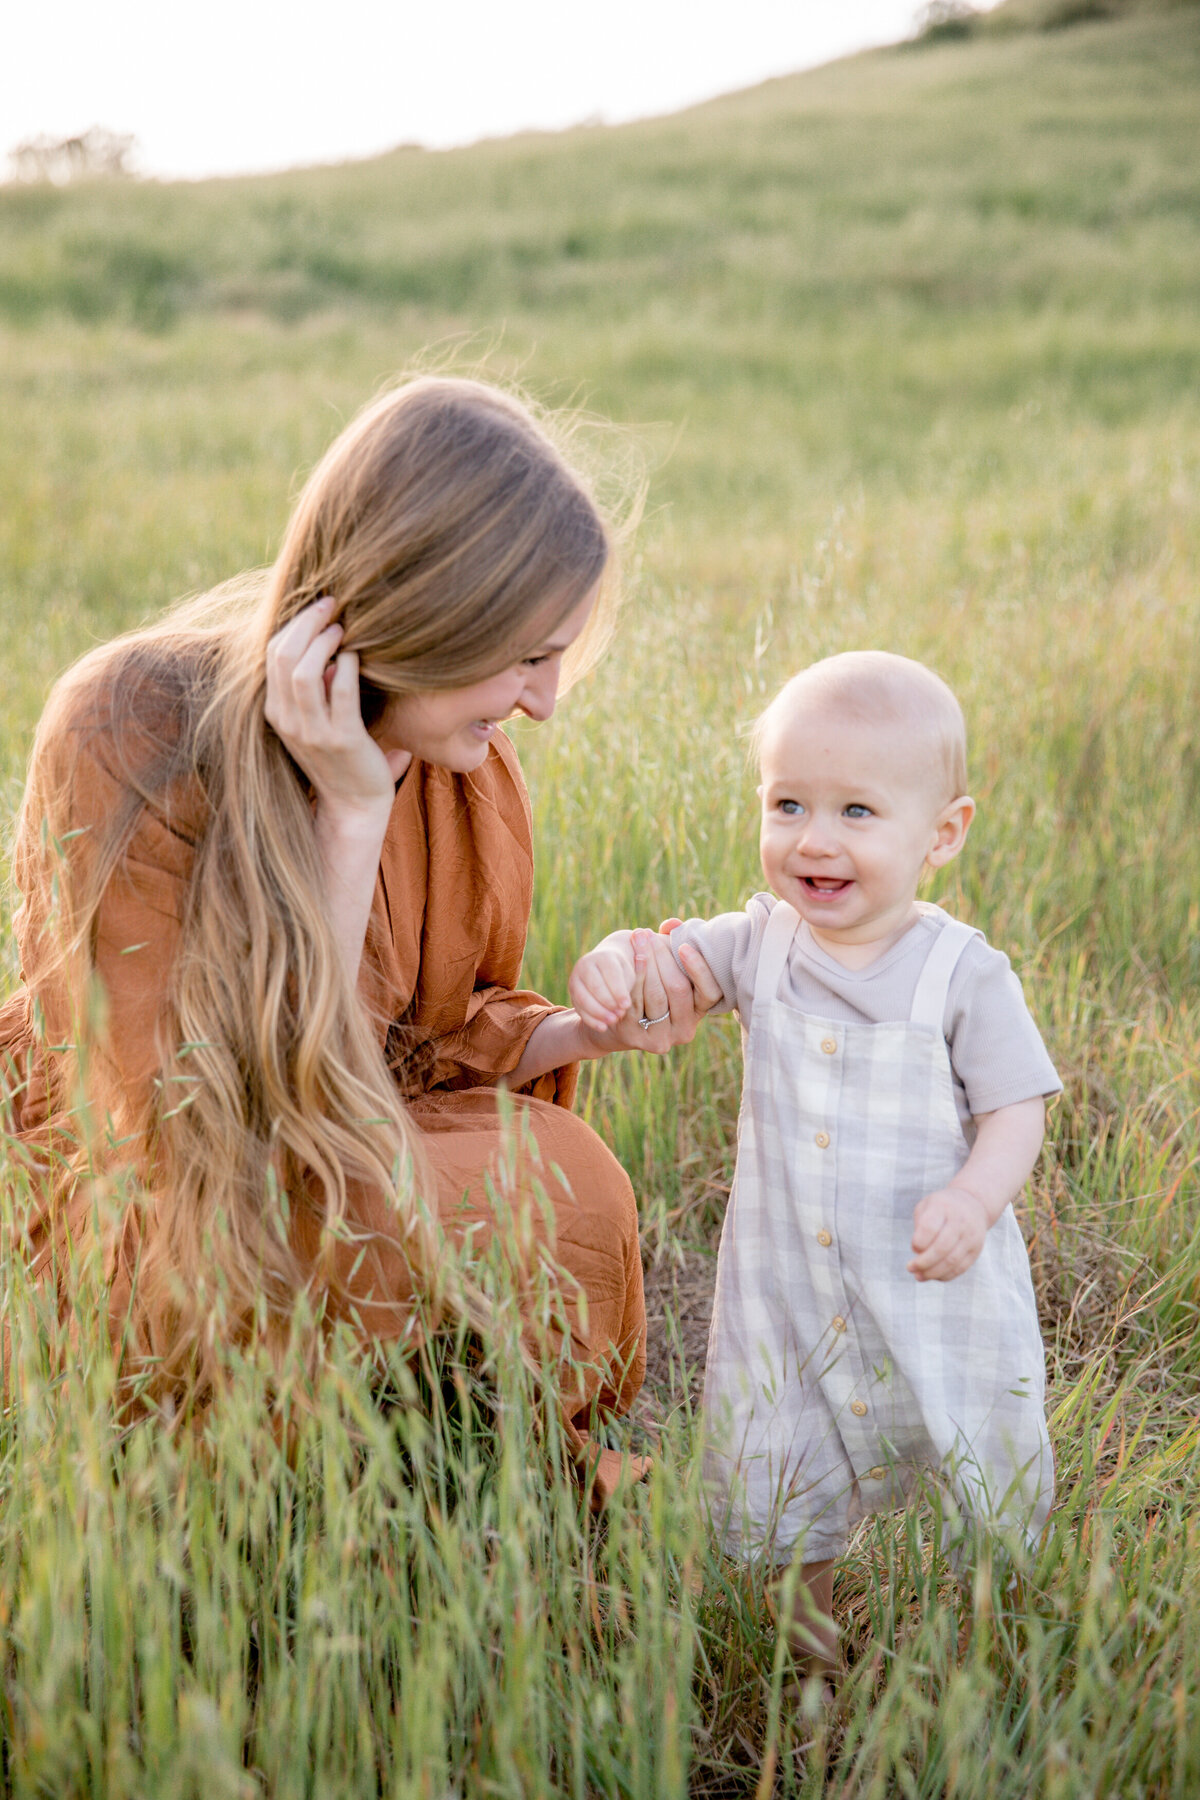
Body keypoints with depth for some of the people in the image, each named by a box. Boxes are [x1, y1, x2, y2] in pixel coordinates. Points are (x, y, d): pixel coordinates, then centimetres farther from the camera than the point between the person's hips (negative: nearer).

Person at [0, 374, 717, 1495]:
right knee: (554, 1184, -25)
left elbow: (430, 1036, 9)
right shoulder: (134, 733, -25)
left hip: (332, 1175, 6)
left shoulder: (457, 758, -5)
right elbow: (215, 1115, -28)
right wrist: (349, 820, -30)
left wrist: (592, 1028, -12)